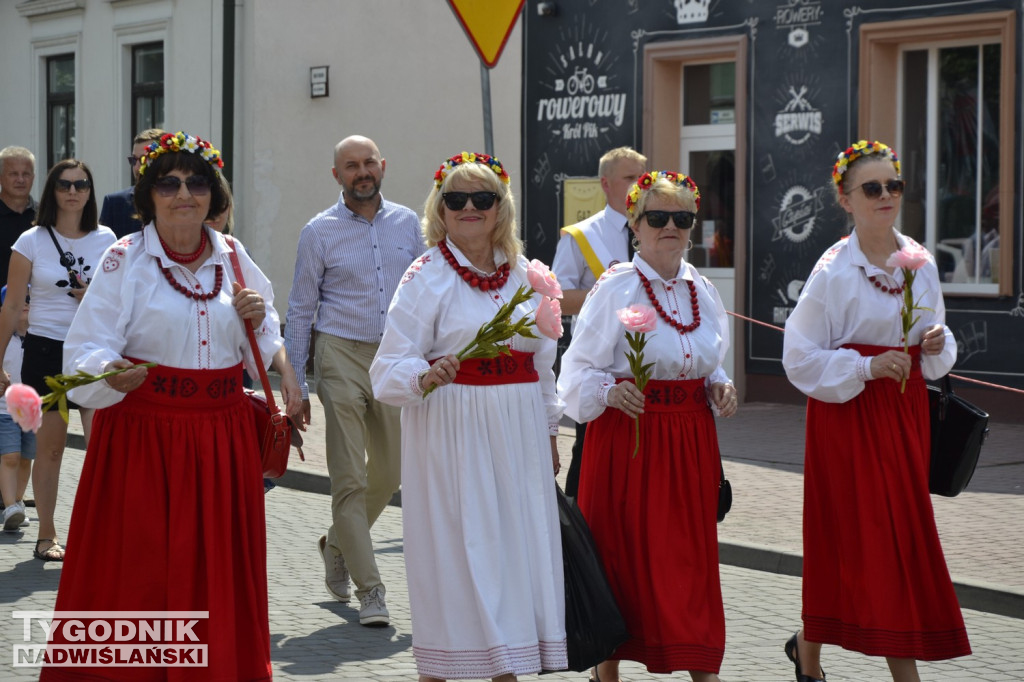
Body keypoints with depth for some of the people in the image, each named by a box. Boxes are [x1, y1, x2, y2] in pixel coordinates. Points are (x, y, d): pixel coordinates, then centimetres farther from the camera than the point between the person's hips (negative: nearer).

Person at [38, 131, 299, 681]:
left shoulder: (231, 257, 8)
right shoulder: (126, 259, -4)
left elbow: (259, 352, 17)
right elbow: (87, 351, -11)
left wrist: (257, 320, -4)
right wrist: (114, 374, -32)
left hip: (222, 435, 4)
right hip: (143, 434, -4)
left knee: (217, 570, 8)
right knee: (137, 575, -3)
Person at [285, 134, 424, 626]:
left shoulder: (407, 224, 7)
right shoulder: (320, 231, -1)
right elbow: (300, 310, 1)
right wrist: (295, 386, -2)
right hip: (342, 355, -4)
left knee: (389, 472, 12)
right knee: (349, 477, -5)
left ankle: (337, 545, 38)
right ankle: (369, 589, 0)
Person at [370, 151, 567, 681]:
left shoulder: (523, 274, 10)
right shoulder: (427, 276, -6)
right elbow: (390, 368, -12)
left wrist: (548, 431, 19)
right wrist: (427, 377, -32)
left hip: (519, 434, 5)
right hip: (452, 432, -5)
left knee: (520, 544, 6)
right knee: (454, 550, -4)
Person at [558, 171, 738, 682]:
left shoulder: (701, 289, 10)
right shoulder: (615, 289, -7)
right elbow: (579, 372, -8)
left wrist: (719, 387, 2)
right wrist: (611, 391, -27)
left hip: (690, 441, 5)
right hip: (628, 436, -5)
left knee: (693, 555, 5)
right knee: (623, 553, 1)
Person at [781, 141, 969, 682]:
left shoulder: (920, 262, 6)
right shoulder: (834, 270, -10)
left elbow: (936, 347, 16)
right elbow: (800, 357, -10)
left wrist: (935, 345, -6)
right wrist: (868, 368, -19)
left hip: (904, 406, 5)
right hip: (849, 411, -5)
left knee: (845, 540, 8)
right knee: (877, 539, -4)